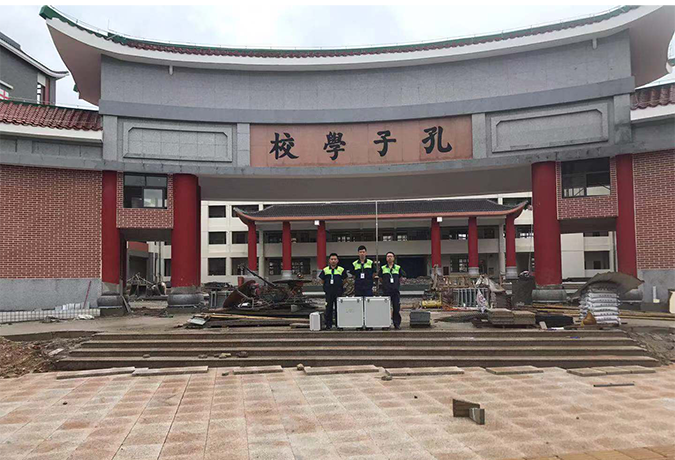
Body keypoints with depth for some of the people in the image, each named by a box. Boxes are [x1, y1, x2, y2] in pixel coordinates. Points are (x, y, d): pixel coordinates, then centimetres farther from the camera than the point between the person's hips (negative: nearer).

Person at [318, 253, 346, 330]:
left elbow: (344, 279, 10)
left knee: (338, 308, 2)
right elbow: (322, 280, 14)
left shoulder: (341, 270, 2)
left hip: (338, 292, -1)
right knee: (329, 308, 2)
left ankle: (338, 324, 10)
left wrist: (340, 286, 6)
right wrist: (327, 286, 9)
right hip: (329, 293, 1)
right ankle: (328, 324, 8)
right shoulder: (325, 270, 5)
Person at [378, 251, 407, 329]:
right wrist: (386, 283, 7)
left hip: (396, 291, 0)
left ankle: (397, 324, 8)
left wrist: (396, 282, 7)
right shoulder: (383, 268, 7)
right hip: (386, 291, 0)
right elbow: (380, 278, 15)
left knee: (396, 308, 0)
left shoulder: (398, 268, 7)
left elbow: (402, 277, 13)